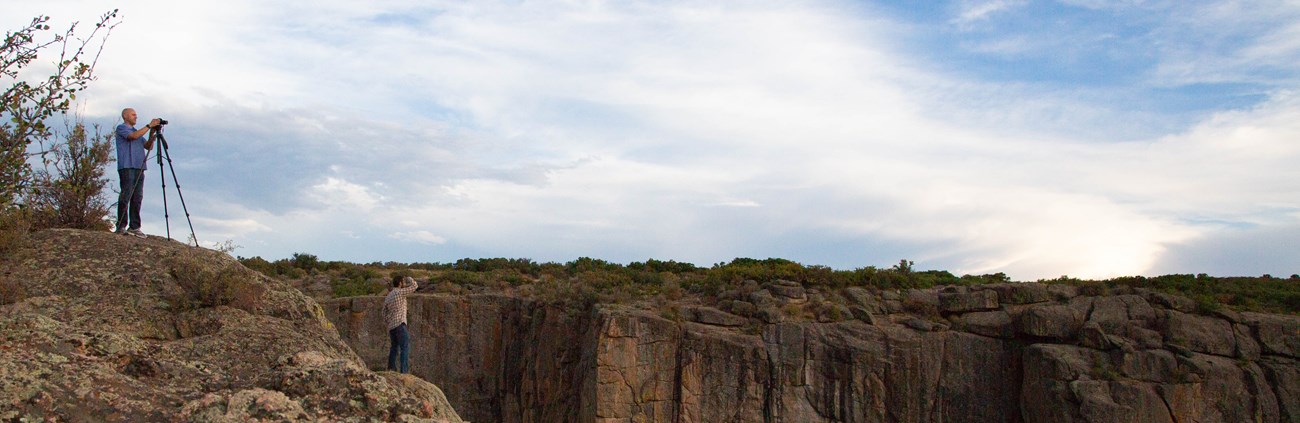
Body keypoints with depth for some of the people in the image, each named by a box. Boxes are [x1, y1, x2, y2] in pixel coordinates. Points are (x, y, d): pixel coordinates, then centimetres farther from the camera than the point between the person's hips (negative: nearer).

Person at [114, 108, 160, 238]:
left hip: (139, 168, 7)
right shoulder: (121, 128, 5)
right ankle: (121, 226, -9)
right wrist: (149, 126, -12)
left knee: (137, 198, 2)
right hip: (126, 167, -7)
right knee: (126, 196, -10)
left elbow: (148, 146, 18)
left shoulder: (137, 131, 26)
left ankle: (134, 227, 2)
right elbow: (134, 136, -15)